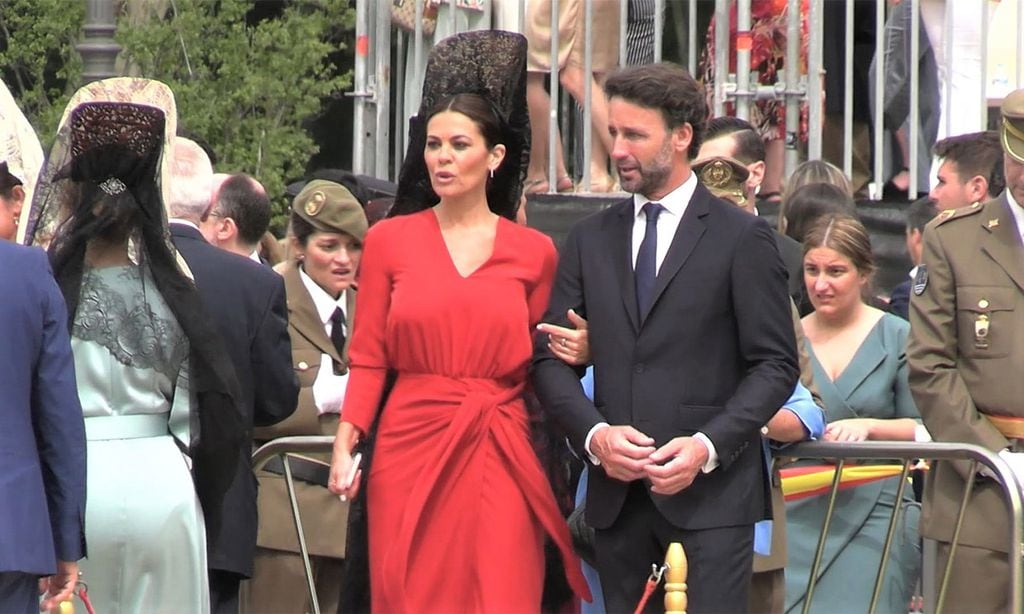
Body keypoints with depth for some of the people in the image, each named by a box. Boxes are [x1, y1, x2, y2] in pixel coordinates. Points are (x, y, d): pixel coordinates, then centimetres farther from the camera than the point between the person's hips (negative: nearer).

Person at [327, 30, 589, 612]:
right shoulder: (390, 240, 7)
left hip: (501, 460, 0)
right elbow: (369, 357, 4)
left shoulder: (533, 253, 7)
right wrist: (346, 442, -7)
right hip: (411, 453, 0)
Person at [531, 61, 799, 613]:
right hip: (617, 493, 4)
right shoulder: (589, 240, 13)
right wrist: (594, 434, -7)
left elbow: (775, 365, -1)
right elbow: (550, 358, 11)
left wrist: (708, 446, -14)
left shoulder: (741, 238, 1)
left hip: (710, 492, -4)